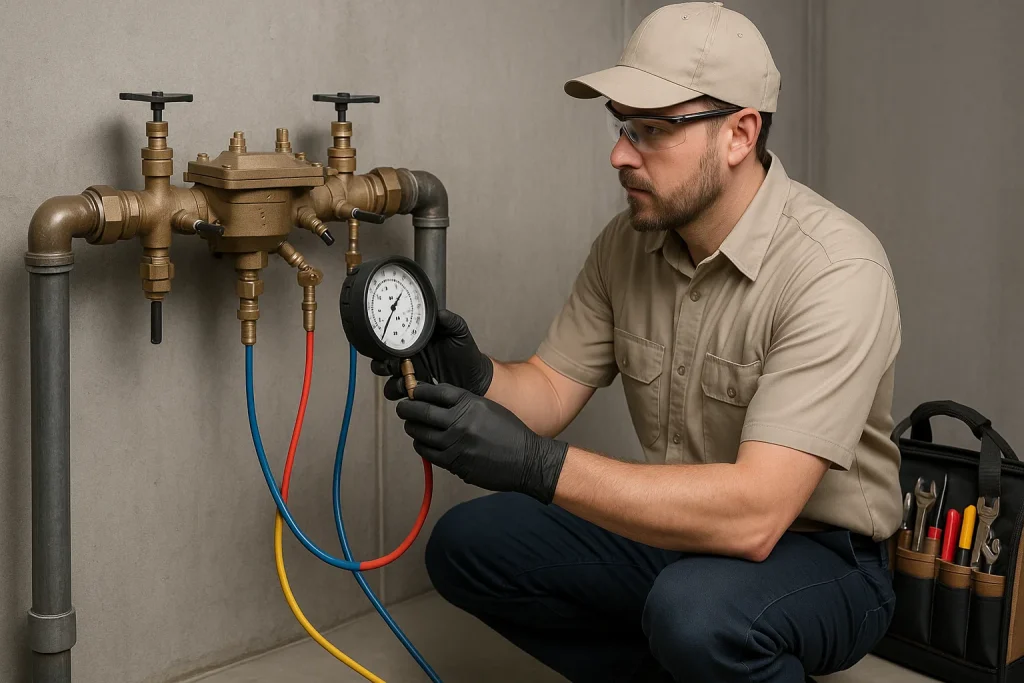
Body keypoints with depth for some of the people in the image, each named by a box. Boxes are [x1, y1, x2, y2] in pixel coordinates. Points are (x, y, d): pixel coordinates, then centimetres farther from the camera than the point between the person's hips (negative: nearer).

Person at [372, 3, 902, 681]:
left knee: (696, 609, -37)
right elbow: (552, 390, 2)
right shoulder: (628, 242, -3)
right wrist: (476, 377, -21)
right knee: (466, 544, -3)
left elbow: (753, 514, -34)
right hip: (677, 528, 7)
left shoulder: (836, 270, -26)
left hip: (816, 551, -6)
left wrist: (538, 466, -39)